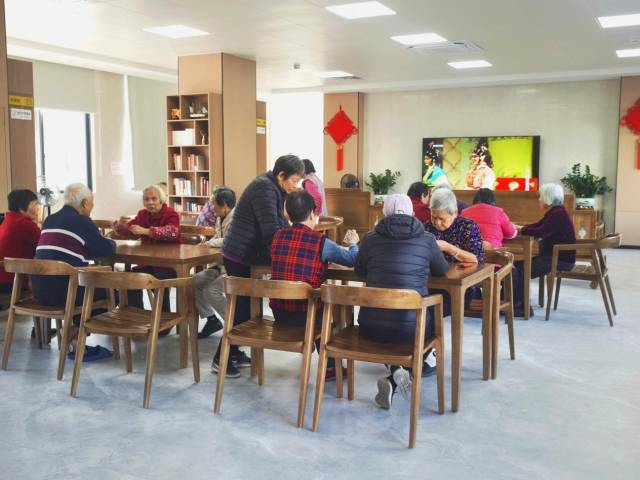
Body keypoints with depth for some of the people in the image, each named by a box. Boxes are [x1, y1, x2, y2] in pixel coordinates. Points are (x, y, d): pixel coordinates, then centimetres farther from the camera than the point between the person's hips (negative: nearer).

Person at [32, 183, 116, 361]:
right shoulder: (82, 221, -7)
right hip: (62, 290, -7)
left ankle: (78, 341, 25)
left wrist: (102, 241, 23)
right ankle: (74, 333, 16)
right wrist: (112, 242, 17)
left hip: (39, 289, 8)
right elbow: (107, 249, -5)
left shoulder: (50, 220, 15)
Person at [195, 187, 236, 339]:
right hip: (222, 264, 10)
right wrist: (209, 243, 1)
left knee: (211, 291, -21)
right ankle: (211, 319, 16)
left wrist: (211, 242, -19)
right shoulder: (221, 218, 10)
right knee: (195, 281, 5)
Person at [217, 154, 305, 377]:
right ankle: (220, 360, 5)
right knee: (242, 307, -4)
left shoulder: (272, 188, 10)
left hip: (246, 255, 10)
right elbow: (271, 230, -25)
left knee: (245, 304, 14)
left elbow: (281, 223, 15)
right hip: (240, 257, -10)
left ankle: (233, 352, 25)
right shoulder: (264, 188, -20)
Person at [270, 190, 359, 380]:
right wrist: (353, 244, 20)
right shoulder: (320, 241, -12)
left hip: (278, 312, 5)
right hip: (305, 313, -4)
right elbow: (352, 259, 0)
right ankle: (330, 367, 36)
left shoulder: (278, 236, 0)